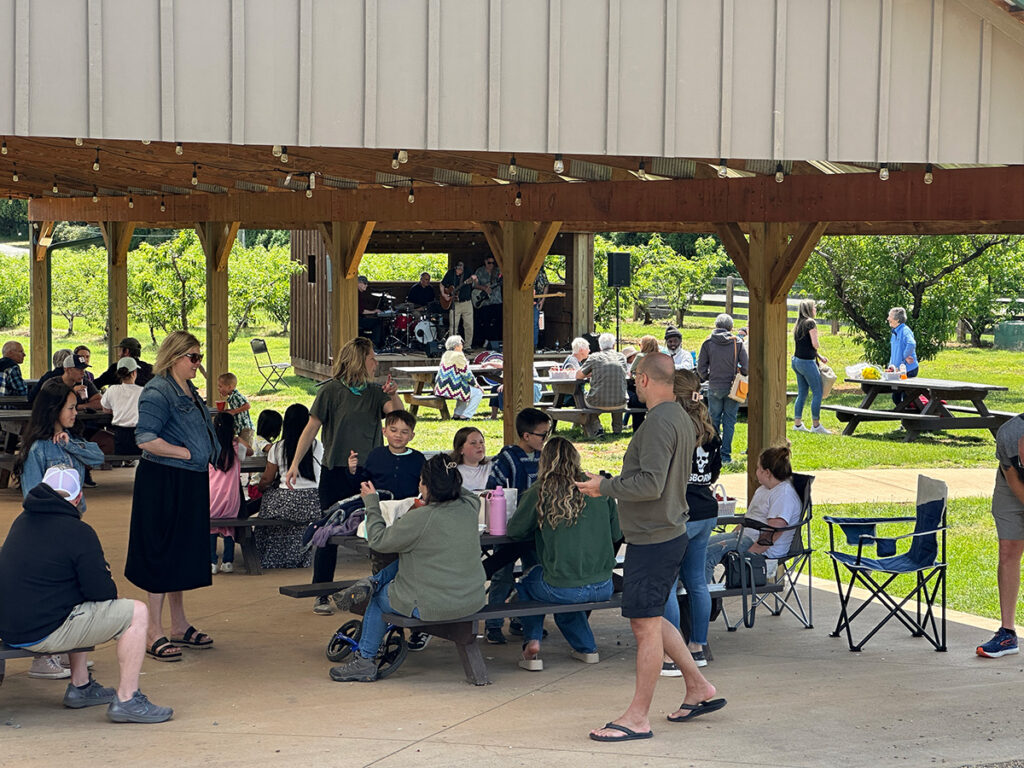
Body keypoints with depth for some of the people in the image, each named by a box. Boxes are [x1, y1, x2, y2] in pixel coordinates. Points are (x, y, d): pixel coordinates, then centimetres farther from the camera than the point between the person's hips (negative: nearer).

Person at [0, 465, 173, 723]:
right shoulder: (78, 532, -14)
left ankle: (80, 687, 33)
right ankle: (126, 700, -4)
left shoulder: (22, 522, 11)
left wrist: (97, 566, 15)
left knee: (83, 609, 35)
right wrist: (106, 578, 10)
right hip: (44, 633, -9)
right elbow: (101, 591, -13)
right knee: (136, 613, -4)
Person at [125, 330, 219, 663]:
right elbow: (146, 439, -22)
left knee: (184, 553, 15)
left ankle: (179, 626, 24)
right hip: (163, 482, -9)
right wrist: (187, 453, -17)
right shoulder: (158, 392, -14)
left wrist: (207, 458, 12)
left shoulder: (189, 391, 15)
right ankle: (154, 633, 1)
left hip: (190, 484, 9)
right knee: (162, 554, -5)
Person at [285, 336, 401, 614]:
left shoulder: (376, 392, 9)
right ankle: (321, 596, 8)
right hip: (336, 473, -3)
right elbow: (312, 428, -2)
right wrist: (295, 463, -7)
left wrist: (394, 395, -22)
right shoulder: (332, 391, -3)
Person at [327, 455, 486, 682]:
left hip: (433, 606, -6)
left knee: (378, 599, 21)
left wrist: (372, 502, 0)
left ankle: (365, 660, 31)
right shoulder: (468, 508, -3)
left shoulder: (420, 518, -23)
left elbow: (379, 540, -10)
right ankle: (372, 583, 22)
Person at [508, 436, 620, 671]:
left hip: (561, 590, -4)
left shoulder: (540, 492, -8)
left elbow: (514, 531, 3)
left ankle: (532, 645, 19)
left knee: (526, 582, 29)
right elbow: (616, 534, 10)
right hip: (603, 588, 4)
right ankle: (586, 647, 34)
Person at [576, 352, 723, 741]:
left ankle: (637, 717, 1)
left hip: (652, 541, -10)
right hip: (670, 532, 10)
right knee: (651, 620, 19)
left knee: (646, 624, -4)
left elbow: (650, 485, -24)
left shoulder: (659, 422, -19)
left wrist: (605, 487, -12)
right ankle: (698, 687, 25)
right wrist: (612, 484, 22)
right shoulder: (682, 419, 13)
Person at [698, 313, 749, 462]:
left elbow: (701, 367, -1)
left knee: (713, 420, 10)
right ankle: (725, 454, 2)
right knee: (729, 421, 4)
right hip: (732, 387, -1)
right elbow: (746, 367, -5)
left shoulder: (708, 342, -2)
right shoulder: (737, 343, -5)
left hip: (714, 388, 1)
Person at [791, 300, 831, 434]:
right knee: (817, 393, -2)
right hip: (807, 362, -9)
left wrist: (819, 356, 14)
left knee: (802, 393, 13)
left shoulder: (798, 324, 13)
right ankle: (816, 425, 0)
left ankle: (797, 423, 13)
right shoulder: (810, 323, -13)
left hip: (797, 361, 9)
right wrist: (818, 348, 6)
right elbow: (815, 344, -17)